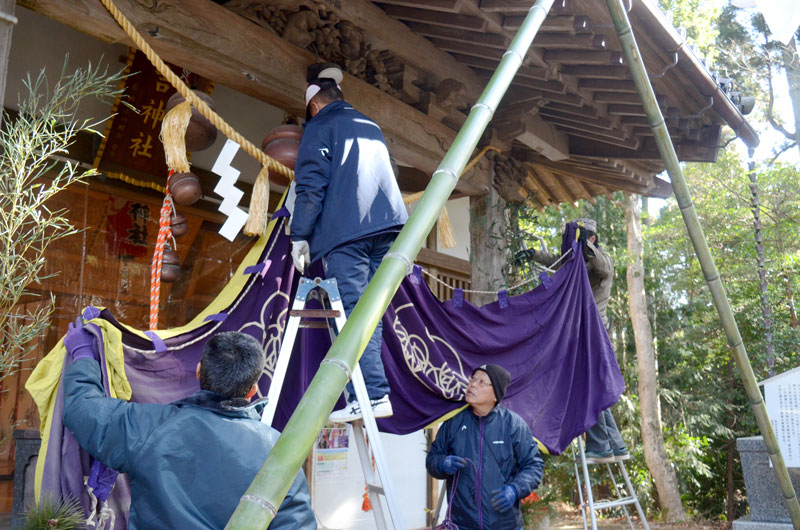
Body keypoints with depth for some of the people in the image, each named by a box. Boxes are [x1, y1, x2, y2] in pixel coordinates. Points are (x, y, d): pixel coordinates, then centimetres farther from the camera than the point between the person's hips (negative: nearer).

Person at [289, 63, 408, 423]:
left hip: (346, 231, -7)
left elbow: (311, 185, -5)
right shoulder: (371, 127, 27)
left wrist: (300, 236, -3)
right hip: (385, 227, 7)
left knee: (352, 312, -9)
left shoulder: (320, 127, 5)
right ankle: (363, 392, 5)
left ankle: (374, 394, -14)